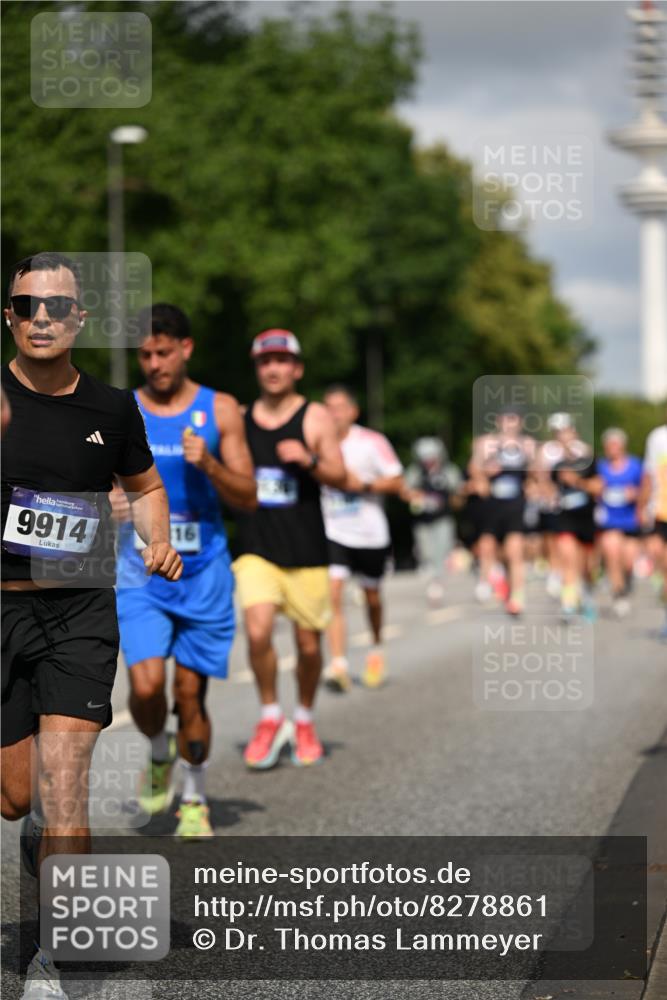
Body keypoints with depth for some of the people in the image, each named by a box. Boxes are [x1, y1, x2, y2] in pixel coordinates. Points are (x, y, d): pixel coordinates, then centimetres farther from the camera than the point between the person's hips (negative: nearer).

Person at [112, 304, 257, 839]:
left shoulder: (220, 410, 2)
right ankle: (160, 756, 17)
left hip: (203, 572, 0)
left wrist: (208, 464, -18)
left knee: (190, 694, 3)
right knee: (145, 685, -15)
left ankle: (195, 800, 22)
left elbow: (247, 496, 1)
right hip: (140, 571, 0)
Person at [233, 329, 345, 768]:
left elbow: (340, 478, -5)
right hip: (256, 548, 1)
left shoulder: (315, 417, 1)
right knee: (258, 631, -18)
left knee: (309, 643, 5)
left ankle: (305, 720, 28)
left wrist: (309, 459, -24)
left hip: (306, 550, -1)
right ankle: (271, 717, 1)